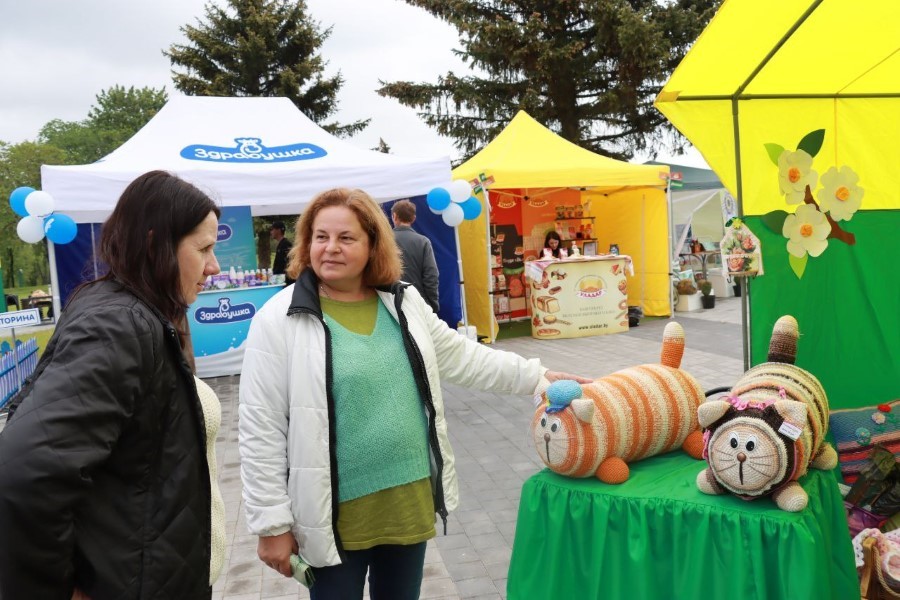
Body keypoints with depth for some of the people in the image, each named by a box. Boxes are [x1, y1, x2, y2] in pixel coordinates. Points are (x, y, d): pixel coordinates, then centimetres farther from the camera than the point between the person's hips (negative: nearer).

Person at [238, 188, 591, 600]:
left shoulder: (403, 303, 2)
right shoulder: (279, 321, -13)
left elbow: (462, 357, 11)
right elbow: (261, 430, -11)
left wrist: (538, 377, 11)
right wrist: (272, 523, -10)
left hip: (409, 501, 5)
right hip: (336, 515, -4)